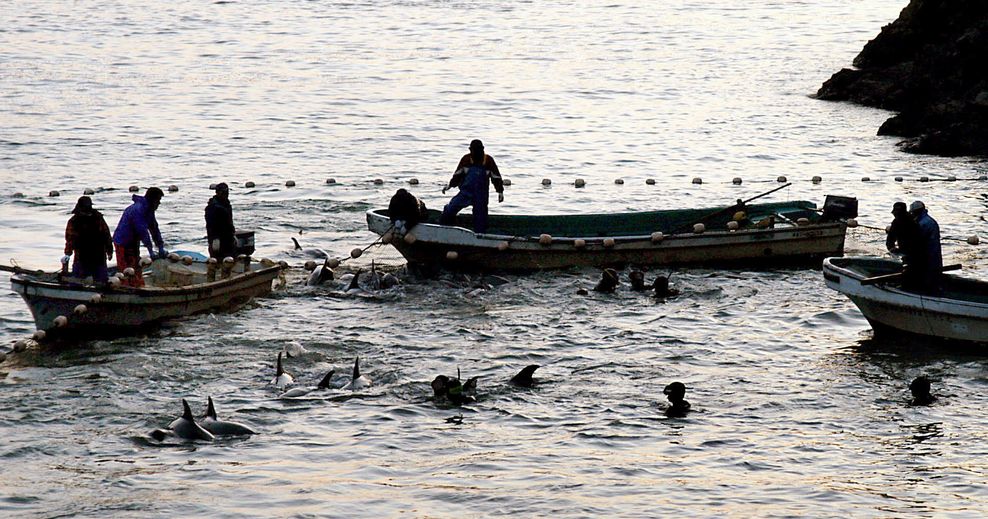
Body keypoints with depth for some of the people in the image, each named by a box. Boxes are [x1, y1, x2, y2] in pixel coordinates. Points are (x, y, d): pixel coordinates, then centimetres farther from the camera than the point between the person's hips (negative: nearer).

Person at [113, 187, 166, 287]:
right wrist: (151, 252, -30)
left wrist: (161, 249, 4)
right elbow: (143, 231, -29)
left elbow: (154, 229, 10)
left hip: (133, 243, 10)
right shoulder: (138, 209, -25)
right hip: (123, 243, -10)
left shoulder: (149, 210, 7)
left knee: (137, 270, 14)